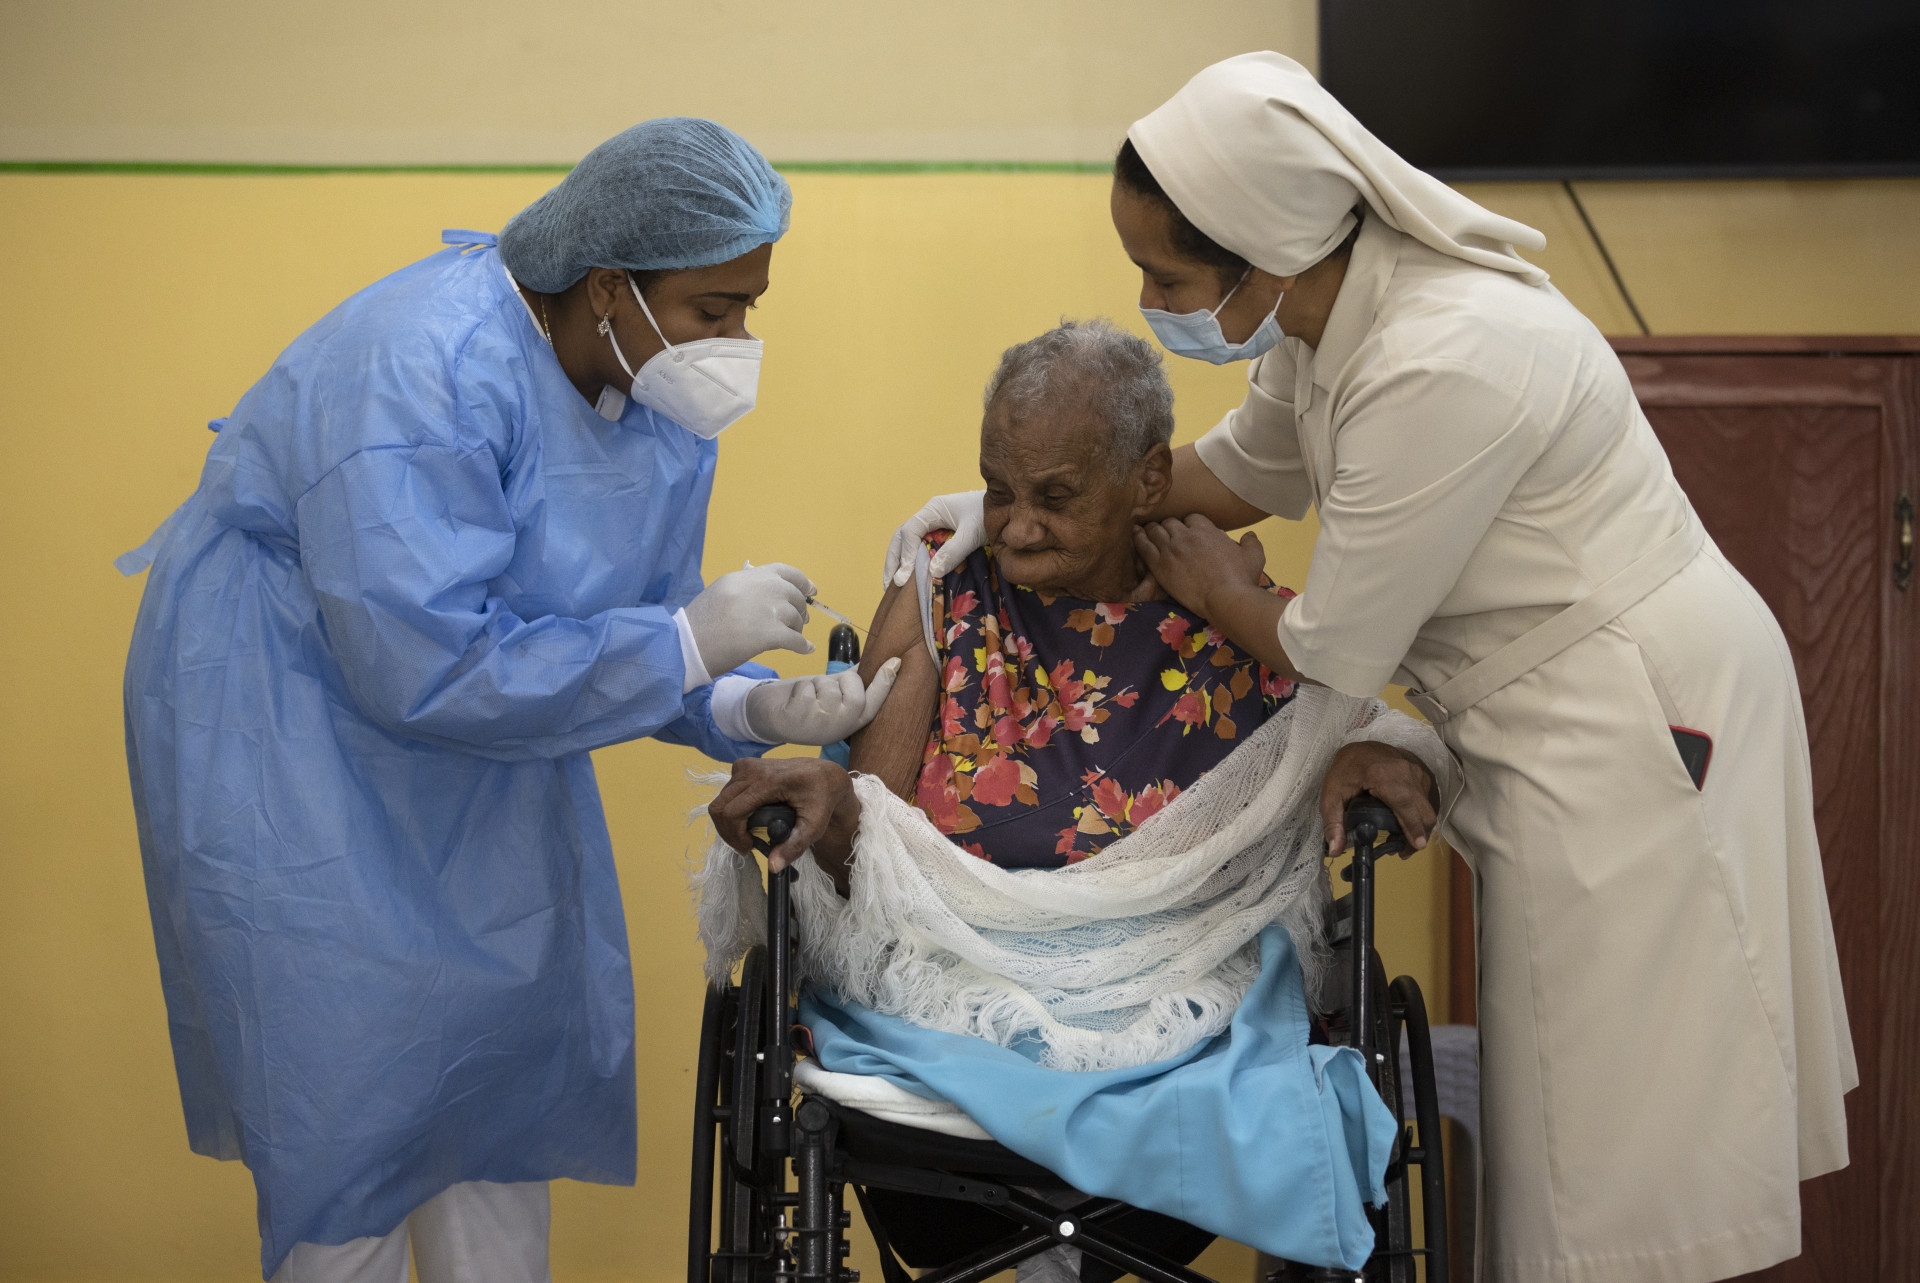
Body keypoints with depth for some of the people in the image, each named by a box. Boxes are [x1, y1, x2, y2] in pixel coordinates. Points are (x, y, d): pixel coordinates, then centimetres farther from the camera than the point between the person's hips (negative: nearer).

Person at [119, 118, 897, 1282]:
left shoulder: (664, 395, -6)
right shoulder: (423, 373, -32)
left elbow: (635, 622, 1)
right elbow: (432, 669, -36)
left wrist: (755, 711, -20)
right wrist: (689, 642, -31)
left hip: (472, 748, 8)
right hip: (292, 734, -8)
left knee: (512, 1055, 11)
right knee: (359, 1098, -3)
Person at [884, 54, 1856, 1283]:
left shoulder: (1441, 371, -30)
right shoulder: (1331, 303, -2)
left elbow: (1333, 656, -20)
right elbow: (1250, 466, 19)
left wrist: (1214, 587, 0)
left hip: (1633, 717, -9)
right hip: (1581, 708, 9)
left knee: (1614, 1147, 0)